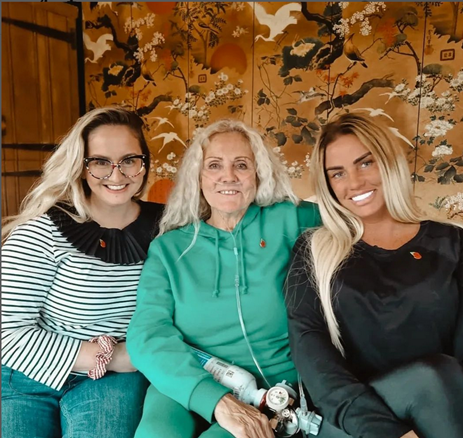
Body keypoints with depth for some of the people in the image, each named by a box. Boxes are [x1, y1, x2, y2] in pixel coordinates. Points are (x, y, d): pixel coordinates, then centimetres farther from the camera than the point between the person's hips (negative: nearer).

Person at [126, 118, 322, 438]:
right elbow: (147, 335, -9)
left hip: (270, 387, 0)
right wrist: (216, 398, -21)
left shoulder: (286, 222, 2)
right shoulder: (169, 247, 3)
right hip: (187, 385, 1)